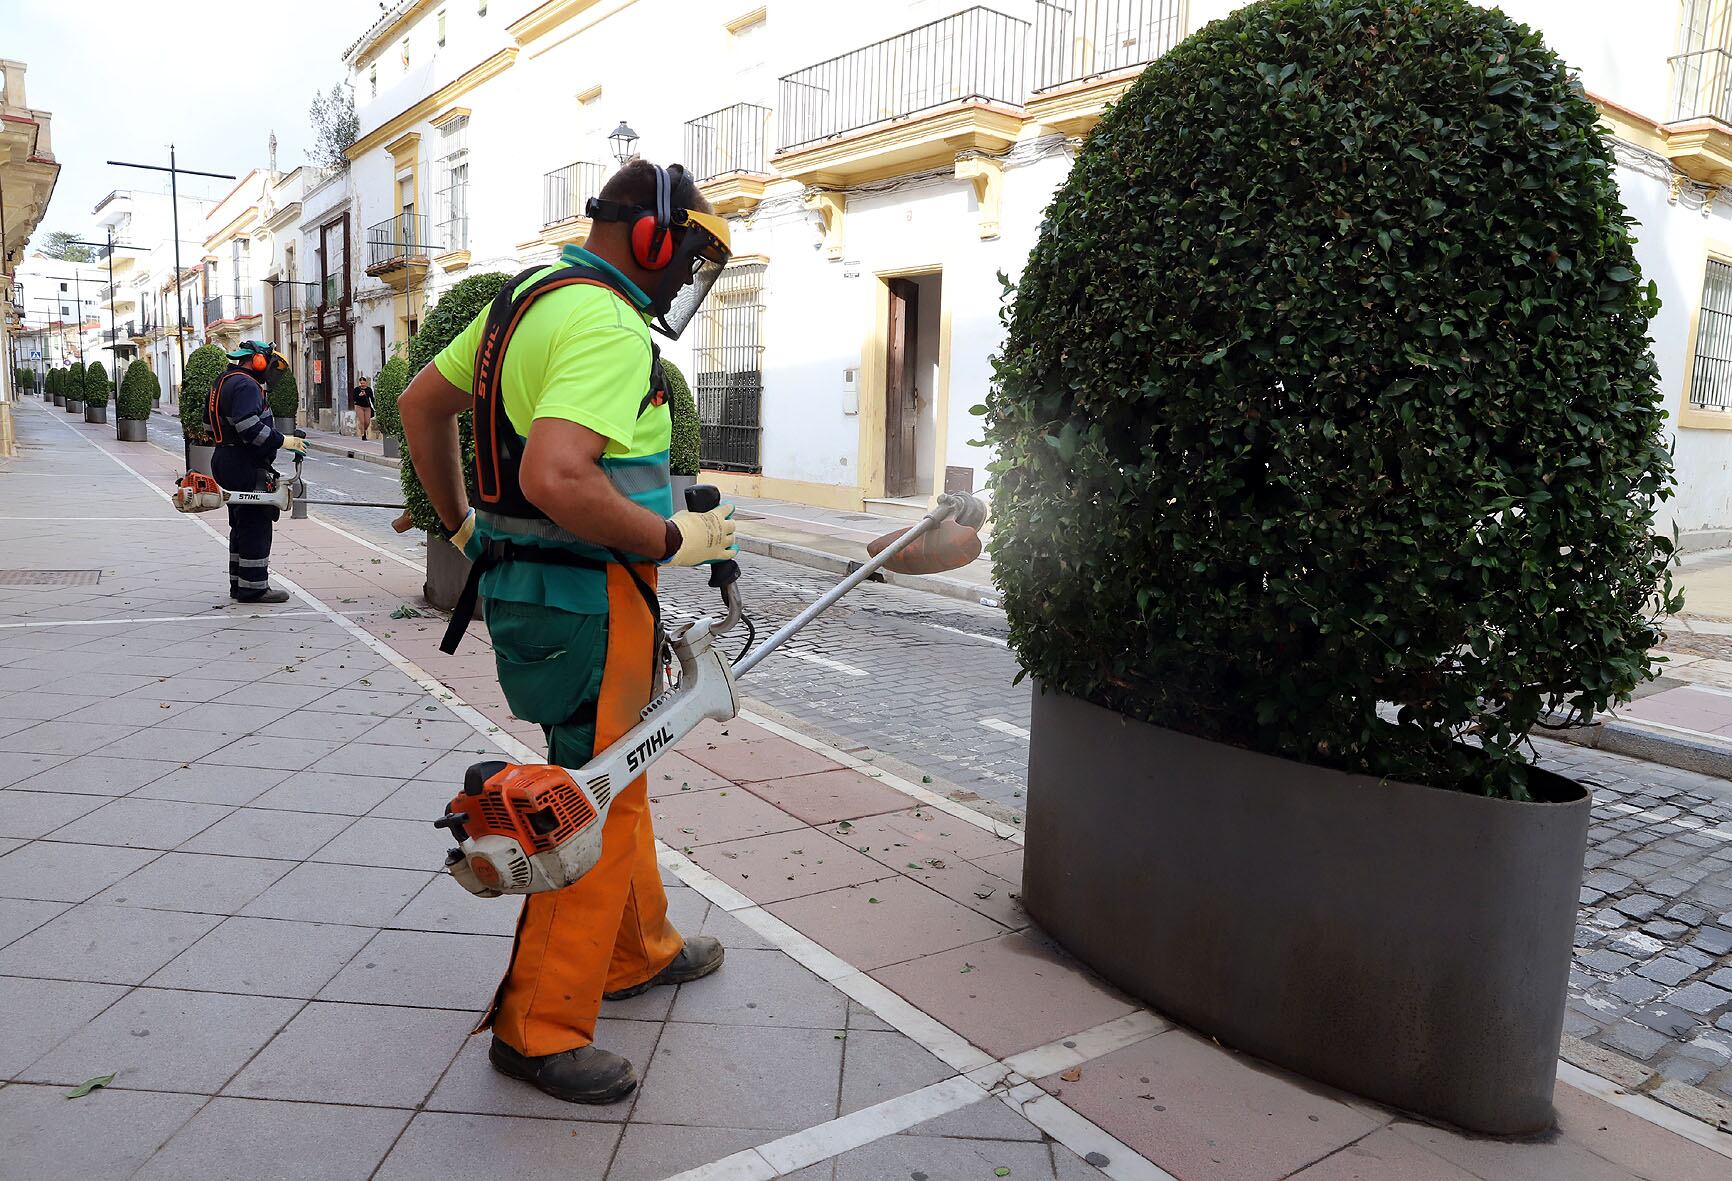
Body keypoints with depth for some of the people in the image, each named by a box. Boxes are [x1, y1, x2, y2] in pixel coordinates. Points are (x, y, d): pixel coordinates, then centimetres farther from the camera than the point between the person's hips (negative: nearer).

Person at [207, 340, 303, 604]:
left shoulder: (224, 382, 19)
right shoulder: (245, 385, -15)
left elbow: (210, 424, 24)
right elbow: (249, 427, -27)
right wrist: (284, 441, -23)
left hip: (226, 460, 11)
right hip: (246, 466, -11)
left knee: (242, 526, 16)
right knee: (256, 525, -7)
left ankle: (239, 584, 22)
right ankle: (254, 587, -5)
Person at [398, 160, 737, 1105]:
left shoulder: (527, 299, 13)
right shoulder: (608, 327, -19)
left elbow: (421, 404, 20)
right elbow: (553, 478, -32)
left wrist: (463, 526, 25)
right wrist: (672, 538, -19)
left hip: (521, 582, 10)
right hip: (587, 601, -10)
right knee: (600, 804, 2)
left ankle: (636, 953, 40)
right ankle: (539, 1027, 16)